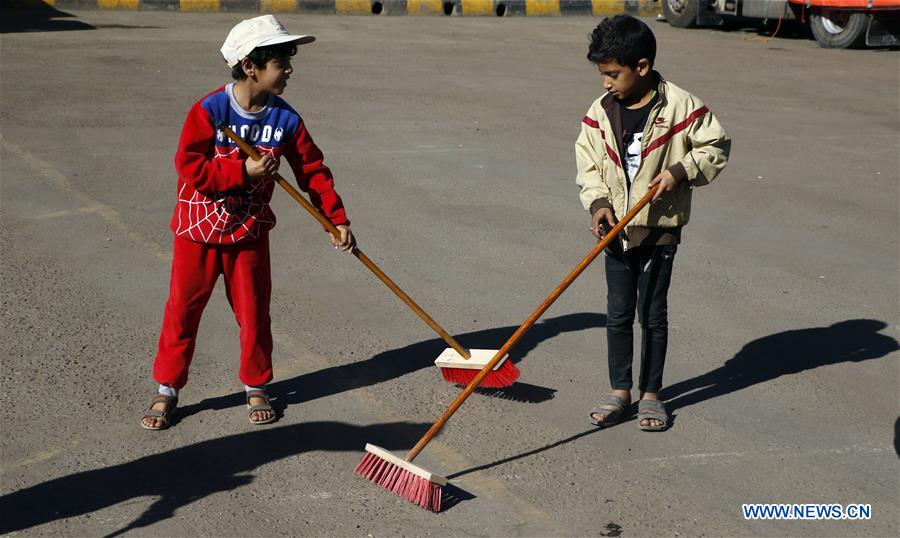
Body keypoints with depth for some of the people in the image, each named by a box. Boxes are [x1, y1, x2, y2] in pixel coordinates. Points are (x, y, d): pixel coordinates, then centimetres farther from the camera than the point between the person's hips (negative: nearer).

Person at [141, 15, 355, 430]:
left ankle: (256, 388, 28)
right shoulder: (209, 110, -18)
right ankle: (166, 391, 22)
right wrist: (242, 171, -27)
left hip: (249, 233, 3)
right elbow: (189, 167, -22)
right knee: (182, 310, 7)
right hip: (198, 229, -2)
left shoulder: (285, 119, -7)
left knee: (254, 313, 9)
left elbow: (313, 170, -3)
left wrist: (337, 218, -8)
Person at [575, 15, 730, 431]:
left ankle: (651, 393, 20)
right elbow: (588, 165, 4)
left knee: (652, 314, 6)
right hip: (616, 230, 3)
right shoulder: (600, 112, 0)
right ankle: (619, 391, 23)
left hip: (660, 229, -3)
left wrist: (680, 171, -17)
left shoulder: (680, 106, -11)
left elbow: (716, 146, -3)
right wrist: (598, 202, -12)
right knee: (618, 314, 9)